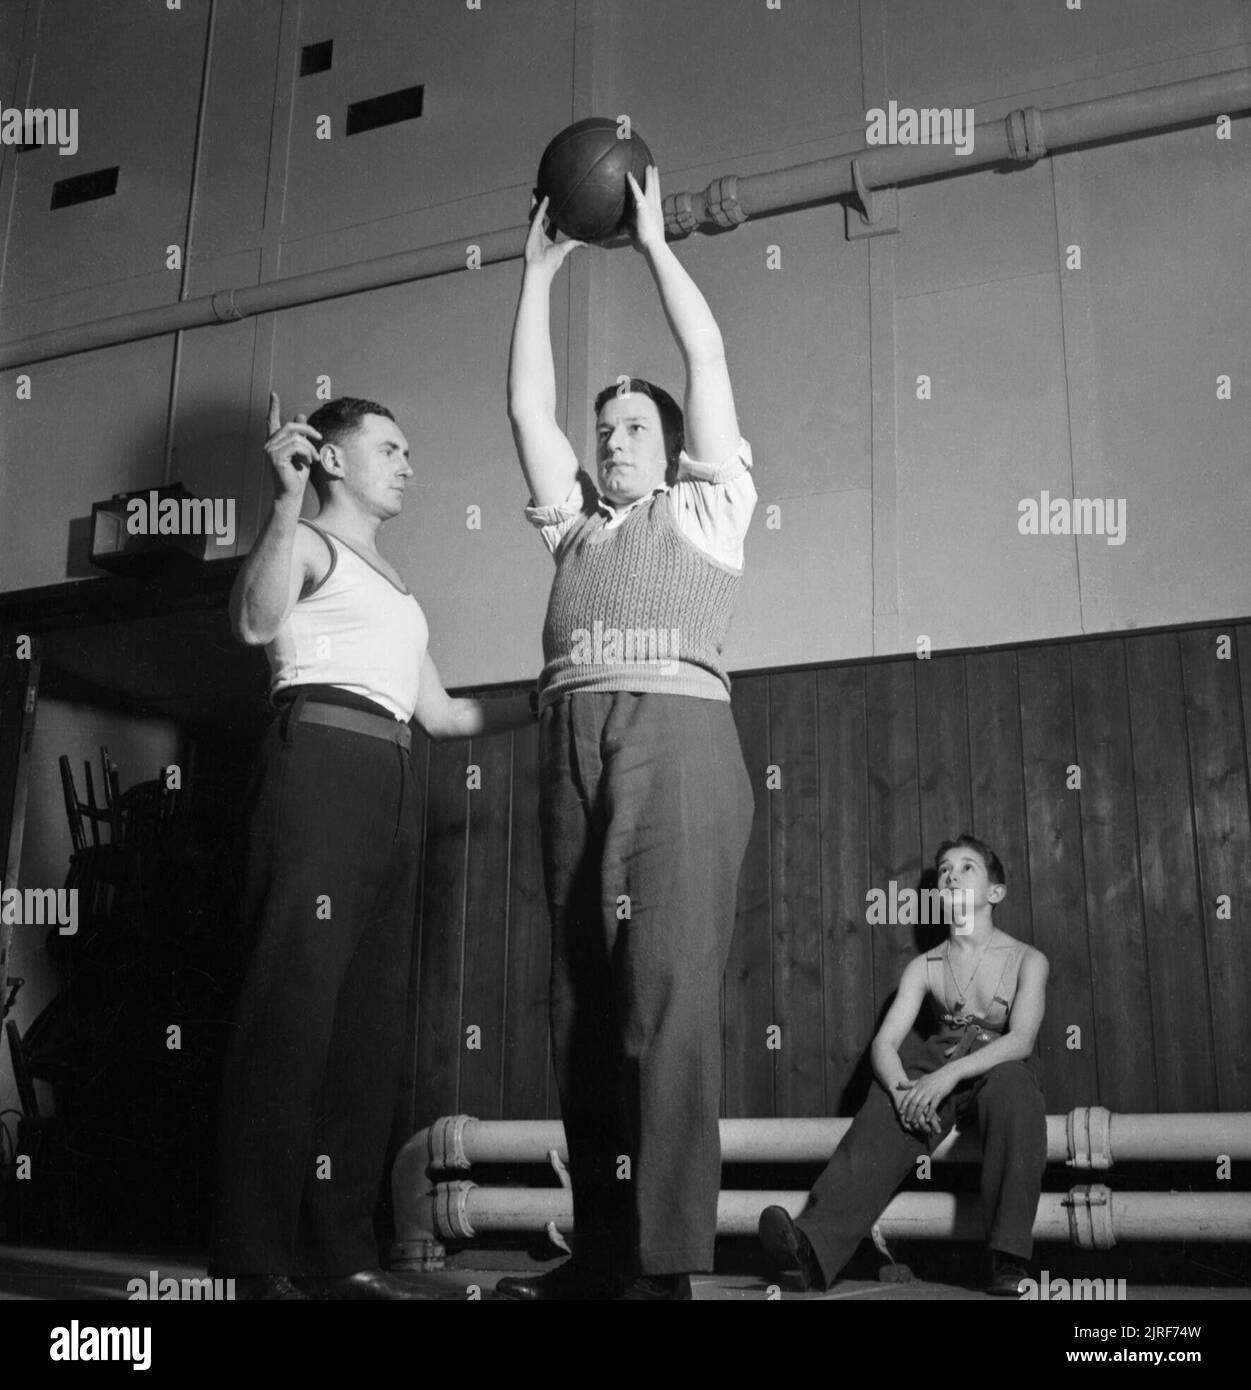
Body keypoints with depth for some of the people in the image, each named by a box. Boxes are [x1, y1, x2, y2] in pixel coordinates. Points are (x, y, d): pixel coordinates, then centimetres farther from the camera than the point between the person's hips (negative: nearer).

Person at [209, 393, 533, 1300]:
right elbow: (256, 622, -17)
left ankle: (340, 1250, 8)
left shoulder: (393, 589, 29)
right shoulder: (309, 544, 6)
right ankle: (258, 1258, -9)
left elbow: (442, 714, 29)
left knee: (373, 1016, 4)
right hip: (320, 765, -8)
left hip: (392, 788, 8)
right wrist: (288, 495, -21)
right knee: (296, 1000, -12)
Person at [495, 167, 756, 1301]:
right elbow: (529, 405, 24)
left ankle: (666, 1261, -14)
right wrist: (539, 270, 26)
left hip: (675, 729, -4)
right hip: (575, 741, 5)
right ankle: (600, 1249, 3)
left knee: (669, 991, -13)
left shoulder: (708, 506, 19)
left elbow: (709, 361, 14)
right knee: (584, 997, -1)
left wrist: (654, 243, 20)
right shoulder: (576, 521, 29)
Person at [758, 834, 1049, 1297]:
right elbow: (885, 1042, -1)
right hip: (934, 1081, 2)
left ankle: (1008, 1259, -37)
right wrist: (901, 1085, -25)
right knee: (884, 1110, -30)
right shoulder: (923, 968, 11)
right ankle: (813, 1247, -49)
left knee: (1011, 1080, -37)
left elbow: (1021, 1040, -14)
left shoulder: (1027, 961, 2)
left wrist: (949, 1074, -30)